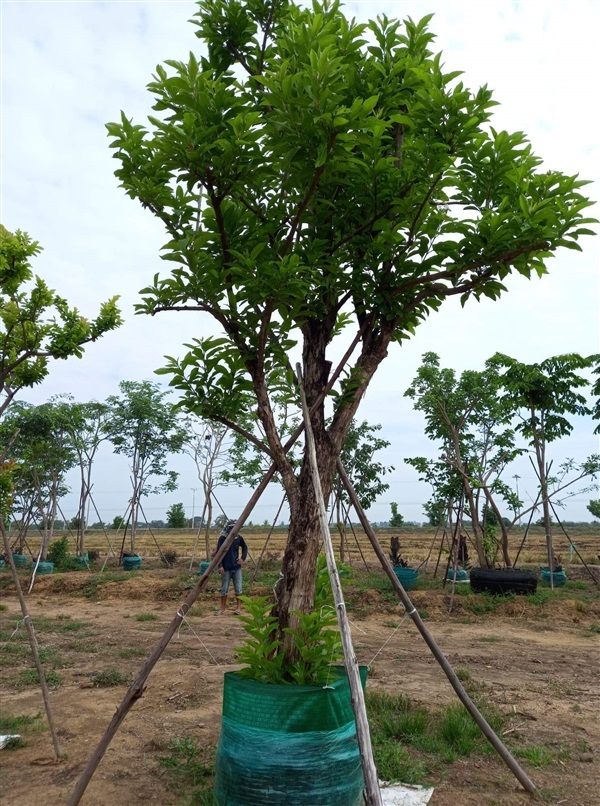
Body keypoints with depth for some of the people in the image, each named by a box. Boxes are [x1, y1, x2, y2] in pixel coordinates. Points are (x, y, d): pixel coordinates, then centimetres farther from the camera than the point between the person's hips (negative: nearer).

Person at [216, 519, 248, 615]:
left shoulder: (239, 538, 1)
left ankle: (238, 608, 15)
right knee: (224, 589, 6)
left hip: (237, 567, 3)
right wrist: (220, 566, -16)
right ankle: (223, 608, 20)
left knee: (238, 589, 4)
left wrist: (243, 558, 4)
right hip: (226, 568, -3)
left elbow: (245, 548, 17)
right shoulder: (222, 538, -10)